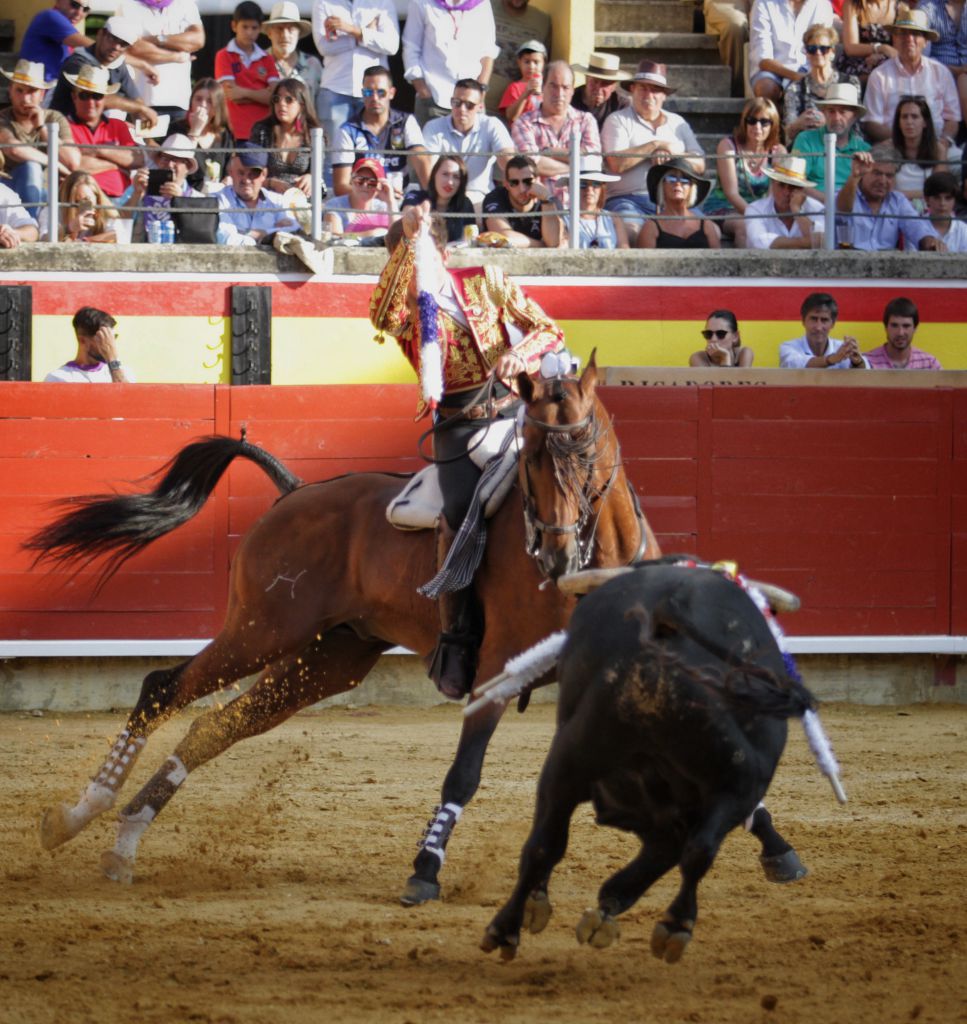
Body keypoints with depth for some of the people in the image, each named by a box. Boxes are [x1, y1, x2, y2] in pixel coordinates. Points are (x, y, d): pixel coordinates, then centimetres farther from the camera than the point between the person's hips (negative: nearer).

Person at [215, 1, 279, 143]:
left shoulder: (267, 59, 14)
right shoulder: (224, 56, 3)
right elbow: (231, 94, -7)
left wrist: (245, 93, -10)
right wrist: (261, 95, -2)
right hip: (238, 132, -3)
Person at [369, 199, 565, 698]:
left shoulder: (486, 282, 12)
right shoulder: (407, 306, 6)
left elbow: (549, 330, 11)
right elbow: (381, 315, -20)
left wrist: (521, 352, -11)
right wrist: (409, 241, -22)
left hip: (516, 407, 2)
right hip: (458, 425, -2)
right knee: (461, 515, -26)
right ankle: (455, 644, -19)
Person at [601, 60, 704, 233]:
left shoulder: (677, 123, 22)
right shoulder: (618, 121, 8)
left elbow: (699, 165, 14)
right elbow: (616, 164, -9)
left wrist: (671, 156, -5)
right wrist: (657, 145, -2)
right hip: (630, 200, -4)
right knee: (631, 230, -38)